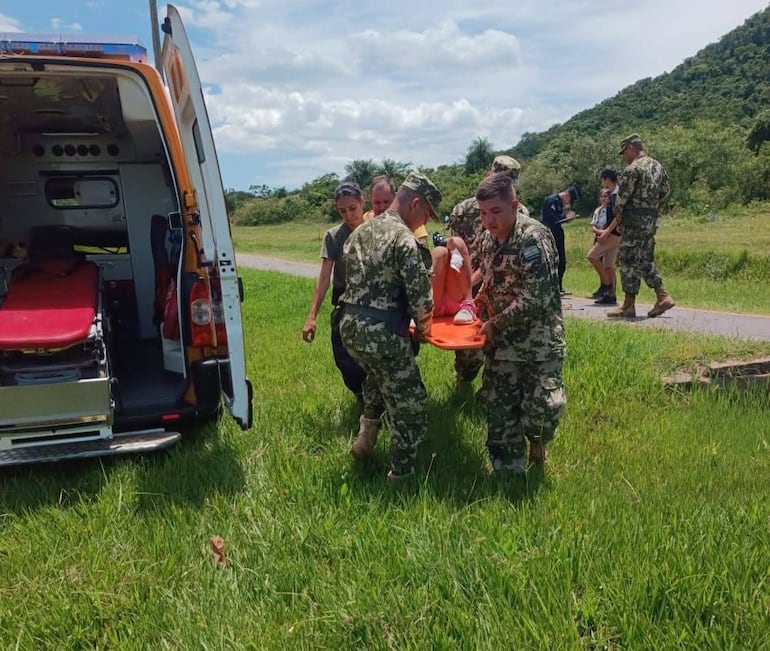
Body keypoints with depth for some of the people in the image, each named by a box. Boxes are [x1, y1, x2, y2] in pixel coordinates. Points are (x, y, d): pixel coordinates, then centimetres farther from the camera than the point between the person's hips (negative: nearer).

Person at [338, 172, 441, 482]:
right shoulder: (403, 238, -14)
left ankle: (365, 439, 37)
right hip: (381, 332, -8)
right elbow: (421, 294, -14)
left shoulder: (361, 231, 12)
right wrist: (422, 327, 4)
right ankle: (401, 475, 20)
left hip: (350, 325, 8)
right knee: (408, 404, 8)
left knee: (378, 377, 35)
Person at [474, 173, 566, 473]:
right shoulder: (488, 240, 5)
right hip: (502, 343, 6)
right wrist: (477, 309, 3)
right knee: (499, 414, 9)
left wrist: (496, 324, -16)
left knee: (540, 410, -12)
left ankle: (537, 442, 23)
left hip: (540, 341, -6)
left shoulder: (534, 237, -18)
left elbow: (537, 297, -23)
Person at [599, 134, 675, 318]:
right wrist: (654, 211, 20)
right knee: (646, 261, 16)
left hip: (635, 221, -9)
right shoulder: (657, 166, 14)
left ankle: (628, 306, 1)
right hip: (651, 220, 9)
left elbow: (622, 199, -12)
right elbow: (666, 191, 19)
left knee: (629, 262, -3)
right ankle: (663, 297, 10)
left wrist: (616, 222, -1)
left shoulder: (633, 169, -13)